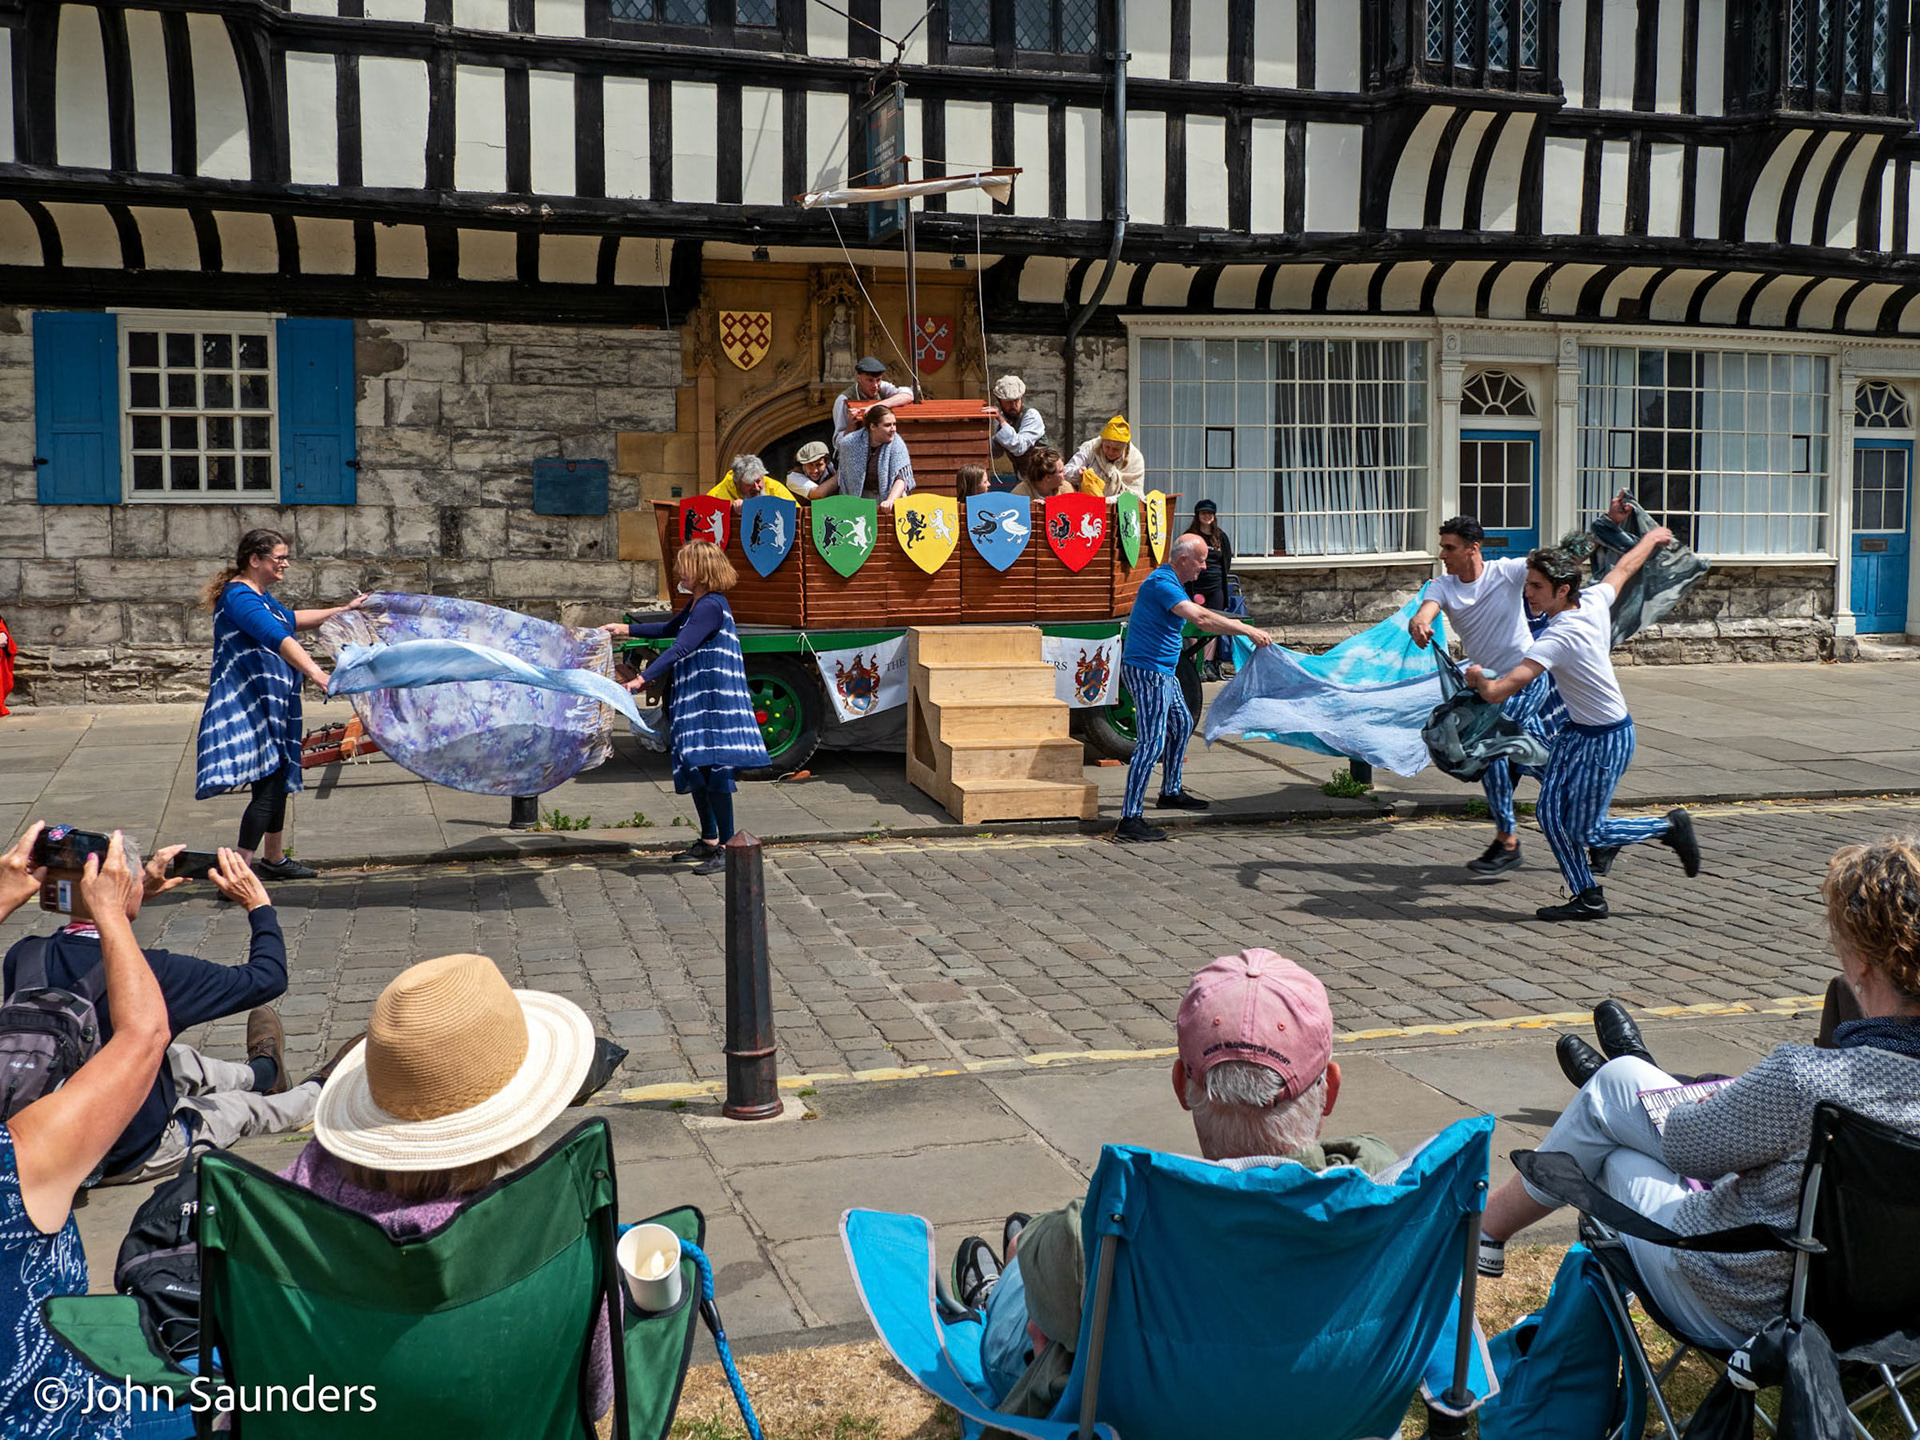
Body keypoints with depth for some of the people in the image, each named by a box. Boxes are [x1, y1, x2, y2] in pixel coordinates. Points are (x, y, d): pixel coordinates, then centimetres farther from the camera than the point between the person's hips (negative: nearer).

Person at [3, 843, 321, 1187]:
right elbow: (267, 978, -20)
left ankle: (258, 1074, 55)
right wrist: (259, 905, -6)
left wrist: (142, 894, 11)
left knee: (180, 1059, 28)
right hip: (135, 1159, -6)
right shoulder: (151, 974, -33)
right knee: (244, 1107, 21)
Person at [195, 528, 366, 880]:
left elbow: (291, 620, 35)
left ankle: (274, 859, 31)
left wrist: (344, 610, 39)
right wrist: (314, 672, -48)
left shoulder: (262, 596, 16)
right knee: (267, 788, -15)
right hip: (248, 705, -11)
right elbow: (277, 638, -35)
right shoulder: (239, 597, -18)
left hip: (270, 704, 11)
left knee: (278, 780, 19)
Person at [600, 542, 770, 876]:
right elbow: (671, 628, 34)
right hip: (696, 700, 11)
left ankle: (728, 849, -6)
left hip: (714, 701, -11)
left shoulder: (711, 606, -16)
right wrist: (625, 629, 31)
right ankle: (708, 842, 25)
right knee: (694, 769, 15)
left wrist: (642, 679, -29)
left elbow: (680, 648, -25)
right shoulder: (696, 604, 16)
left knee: (714, 769, -10)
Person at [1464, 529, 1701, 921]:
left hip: (1605, 741, -9)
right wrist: (1652, 537, 37)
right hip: (1577, 730, 9)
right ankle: (1588, 898, 19)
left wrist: (1478, 677, -10)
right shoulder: (1594, 601, -6)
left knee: (1580, 830, -1)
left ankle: (1669, 828, 18)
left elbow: (1498, 693, -35)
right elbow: (1624, 568, 16)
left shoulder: (1556, 639, -31)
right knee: (1551, 813, 6)